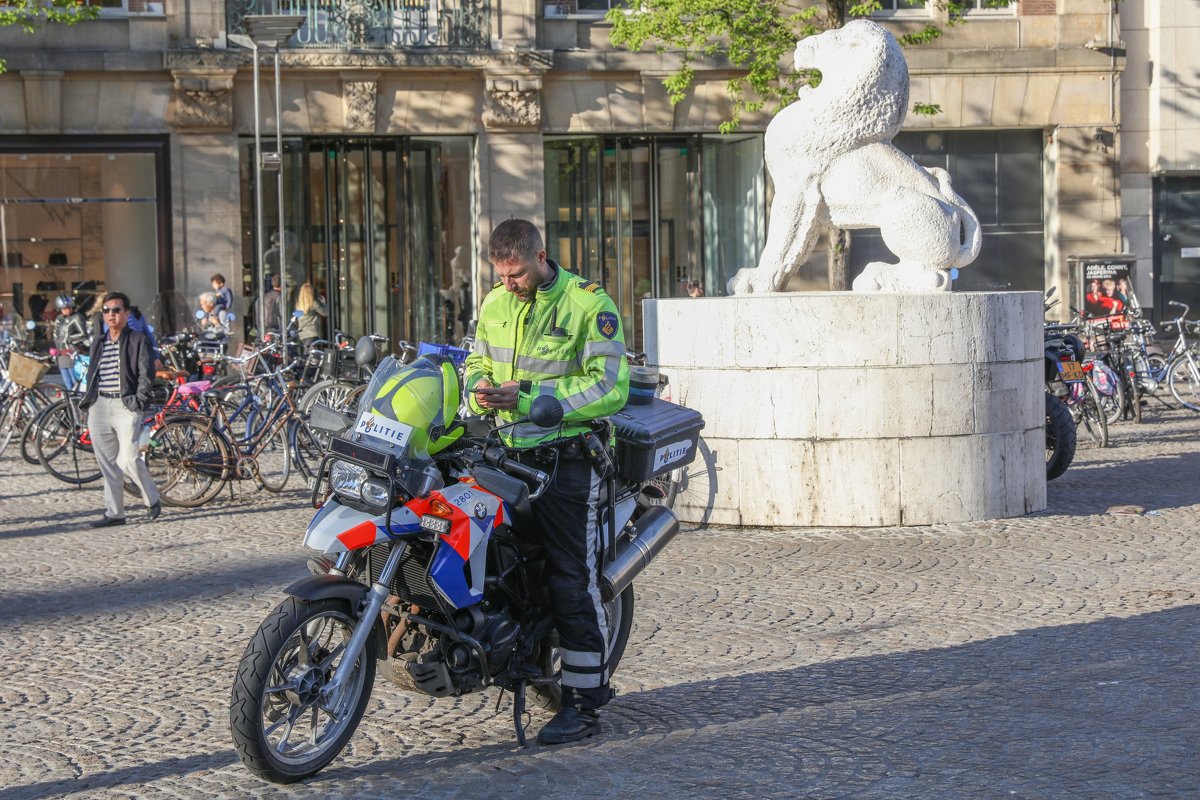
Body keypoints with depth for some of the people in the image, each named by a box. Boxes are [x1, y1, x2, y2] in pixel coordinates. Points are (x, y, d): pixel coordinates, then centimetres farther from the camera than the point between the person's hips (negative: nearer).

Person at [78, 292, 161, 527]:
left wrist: (140, 399, -13)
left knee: (128, 460, -14)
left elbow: (146, 372, -5)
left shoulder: (138, 339, 0)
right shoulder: (98, 342, 17)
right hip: (99, 407, 6)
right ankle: (114, 513, 12)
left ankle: (153, 500, 8)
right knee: (108, 463, 6)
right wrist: (87, 401, 13)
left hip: (125, 405, -6)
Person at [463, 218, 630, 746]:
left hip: (566, 456, -6)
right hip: (509, 451, 7)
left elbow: (609, 387, -14)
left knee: (571, 577, -6)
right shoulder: (495, 305, 12)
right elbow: (477, 360, 22)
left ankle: (584, 700, -1)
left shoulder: (589, 304, -9)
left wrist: (529, 396, -20)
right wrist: (480, 388, -4)